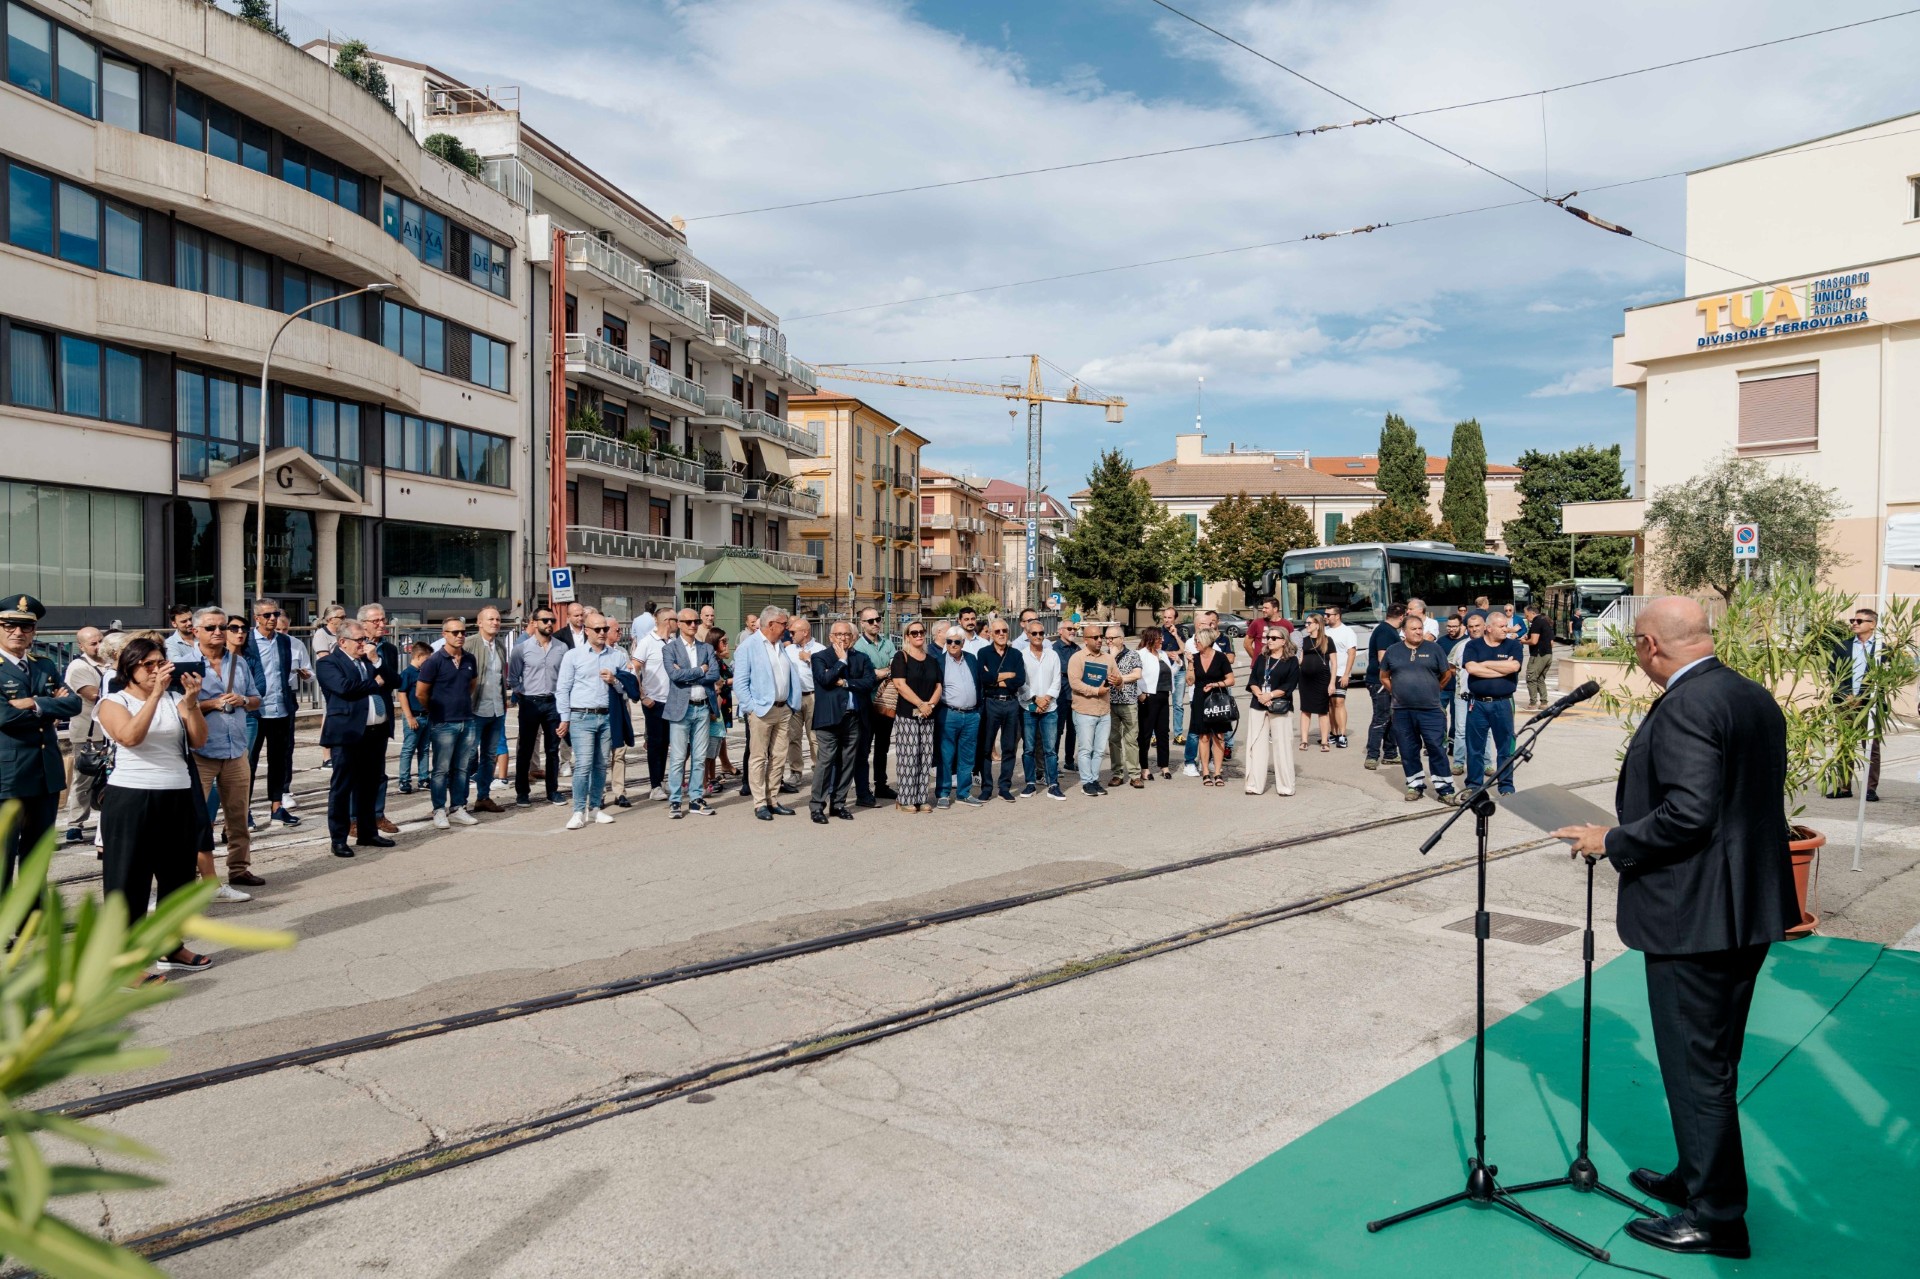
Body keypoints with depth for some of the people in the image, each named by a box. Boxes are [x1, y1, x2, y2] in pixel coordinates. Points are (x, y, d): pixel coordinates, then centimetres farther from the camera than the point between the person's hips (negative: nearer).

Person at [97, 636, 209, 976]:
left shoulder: (174, 700, 8)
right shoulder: (113, 702, -2)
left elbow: (198, 741, -4)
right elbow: (130, 736, -22)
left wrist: (192, 702, -17)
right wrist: (155, 693, -26)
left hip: (178, 798, 5)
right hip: (131, 800, -5)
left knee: (177, 876, 13)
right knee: (129, 879, -1)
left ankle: (172, 948, 27)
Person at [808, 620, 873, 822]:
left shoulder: (861, 658, 13)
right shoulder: (820, 657, 4)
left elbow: (869, 682, -1)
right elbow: (825, 679, -14)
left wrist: (845, 682, -9)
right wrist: (842, 661, -5)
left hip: (853, 717, 4)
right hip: (829, 716, -4)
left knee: (846, 762, 8)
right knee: (825, 761, -7)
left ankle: (838, 803, 17)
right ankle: (817, 806, -1)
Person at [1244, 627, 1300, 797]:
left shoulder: (1292, 661, 0)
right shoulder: (1261, 659, 13)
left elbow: (1290, 685, -9)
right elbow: (1252, 680, 6)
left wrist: (1270, 695, -17)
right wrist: (1260, 695, -12)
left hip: (1280, 708, -4)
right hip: (1257, 706, 4)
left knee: (1282, 746, -3)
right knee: (1256, 745, 4)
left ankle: (1285, 786, 4)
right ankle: (1254, 785, 8)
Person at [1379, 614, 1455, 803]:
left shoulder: (1433, 649, 1)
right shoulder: (1393, 651, 6)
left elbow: (1446, 675, 10)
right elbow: (1384, 677, 16)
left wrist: (1432, 690, 12)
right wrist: (1397, 692, 9)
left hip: (1431, 710, -2)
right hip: (1402, 711, 2)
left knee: (1437, 749, -2)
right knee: (1408, 751, 9)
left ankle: (1444, 789, 4)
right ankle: (1416, 786, 21)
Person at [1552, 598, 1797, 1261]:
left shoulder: (1684, 706, -21)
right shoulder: (1758, 698, 9)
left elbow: (1689, 815, -28)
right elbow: (1750, 802, 15)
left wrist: (1612, 841, -15)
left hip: (1694, 915, -10)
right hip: (1751, 908, 10)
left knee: (1696, 1067, 4)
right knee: (1714, 1061, 22)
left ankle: (1717, 1217, 16)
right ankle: (1698, 1178, 37)